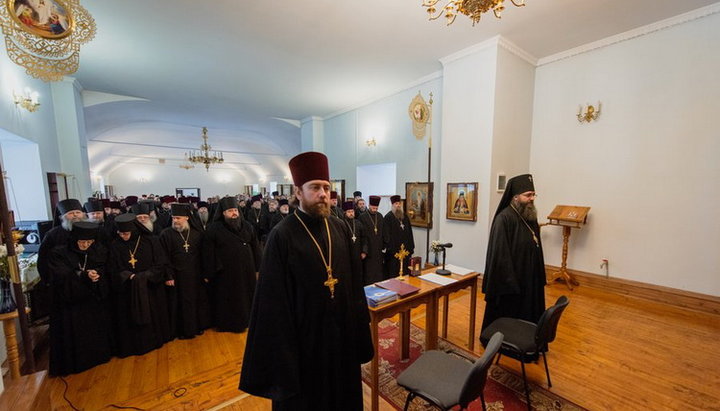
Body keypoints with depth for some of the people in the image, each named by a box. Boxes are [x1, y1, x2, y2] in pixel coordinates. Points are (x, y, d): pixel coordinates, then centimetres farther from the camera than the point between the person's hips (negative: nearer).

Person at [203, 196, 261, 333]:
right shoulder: (213, 229, -6)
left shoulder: (247, 226, 2)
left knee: (246, 298, 14)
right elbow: (208, 253, -6)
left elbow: (256, 248, 3)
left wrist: (258, 269, 2)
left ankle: (245, 321, 33)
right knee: (228, 300, 11)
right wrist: (209, 274, -6)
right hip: (225, 273, -3)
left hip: (246, 271, 3)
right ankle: (226, 324, 31)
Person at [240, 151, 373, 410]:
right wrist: (283, 349, -12)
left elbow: (354, 281, 3)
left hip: (342, 329, 5)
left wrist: (358, 324, 5)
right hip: (304, 335, -4)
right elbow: (275, 299, -15)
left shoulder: (340, 229, -2)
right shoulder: (282, 236, -18)